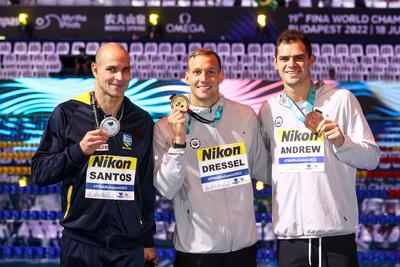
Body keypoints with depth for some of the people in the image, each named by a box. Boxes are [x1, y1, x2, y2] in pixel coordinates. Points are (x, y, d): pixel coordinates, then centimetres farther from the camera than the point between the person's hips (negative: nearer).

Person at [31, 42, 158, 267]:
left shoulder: (143, 121, 7)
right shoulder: (68, 113, -2)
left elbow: (147, 186, 11)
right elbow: (40, 173, -3)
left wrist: (148, 240, 11)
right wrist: (79, 150, -17)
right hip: (81, 244, -2)